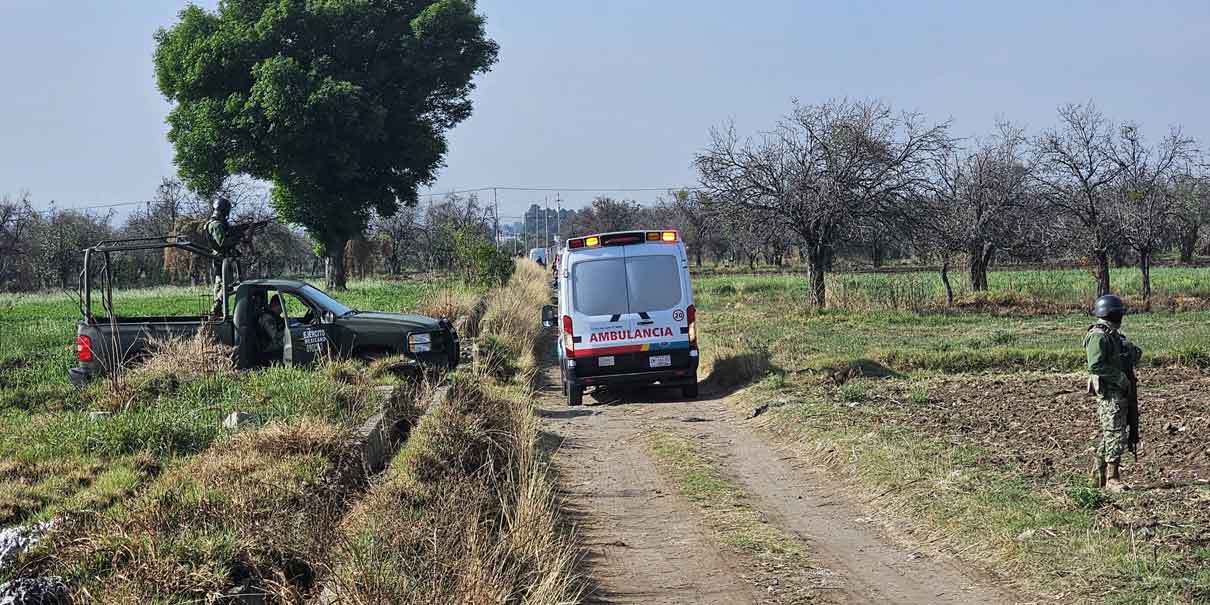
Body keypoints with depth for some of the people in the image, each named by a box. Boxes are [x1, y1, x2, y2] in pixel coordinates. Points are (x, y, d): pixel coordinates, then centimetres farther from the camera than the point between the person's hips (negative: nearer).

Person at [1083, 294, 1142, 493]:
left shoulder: (1113, 334, 16)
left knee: (1108, 433, 14)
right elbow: (1095, 366, -24)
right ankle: (1112, 478, -8)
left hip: (1121, 392, 10)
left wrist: (1134, 355, 6)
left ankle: (1099, 475, 22)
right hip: (1109, 393, -10)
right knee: (1115, 434, -10)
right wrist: (1119, 377, -21)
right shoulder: (1098, 336, -16)